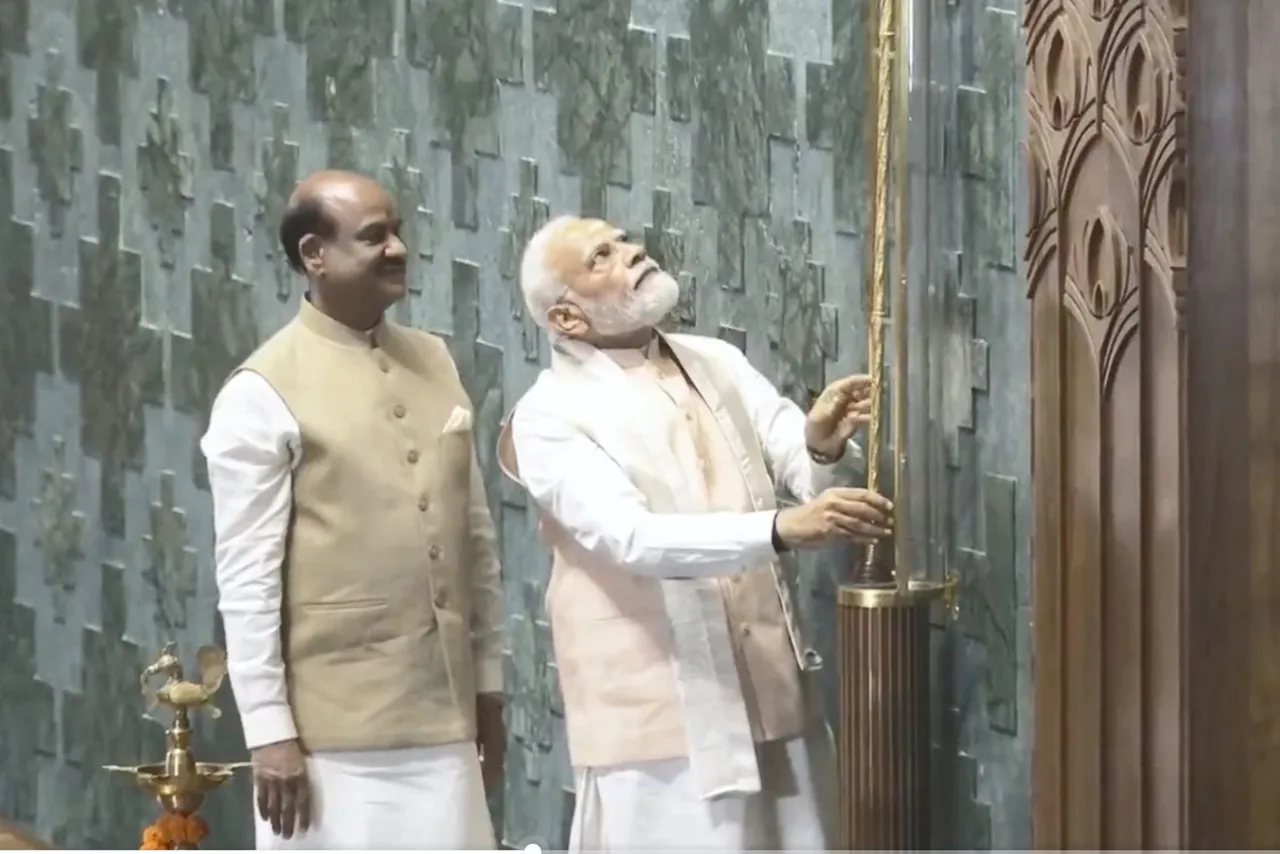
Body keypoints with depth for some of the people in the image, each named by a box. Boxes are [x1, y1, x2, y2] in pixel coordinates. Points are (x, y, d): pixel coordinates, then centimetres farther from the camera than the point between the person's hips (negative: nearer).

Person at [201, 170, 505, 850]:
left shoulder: (434, 364, 11)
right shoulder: (264, 392, -8)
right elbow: (247, 577, -10)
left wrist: (488, 684, 15)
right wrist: (270, 730, -13)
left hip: (442, 714, 6)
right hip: (335, 731, -6)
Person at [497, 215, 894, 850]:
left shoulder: (719, 365, 10)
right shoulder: (550, 417, -9)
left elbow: (804, 472, 2)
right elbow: (632, 538, -24)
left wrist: (823, 444, -23)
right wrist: (783, 529, -36)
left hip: (769, 689, 6)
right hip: (657, 713, -6)